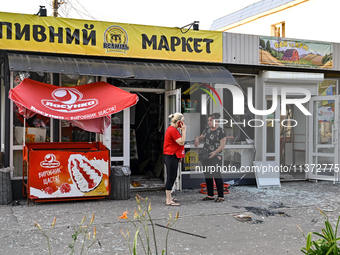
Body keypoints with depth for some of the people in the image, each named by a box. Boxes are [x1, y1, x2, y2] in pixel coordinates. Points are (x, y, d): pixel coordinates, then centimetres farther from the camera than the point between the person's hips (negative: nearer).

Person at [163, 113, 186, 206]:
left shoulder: (172, 129, 16)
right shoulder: (173, 130, -18)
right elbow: (181, 142, -21)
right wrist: (183, 131, -15)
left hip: (172, 156, 11)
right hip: (171, 156, -11)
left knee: (172, 177, 16)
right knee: (171, 177, -8)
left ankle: (169, 197, 26)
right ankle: (169, 200, -4)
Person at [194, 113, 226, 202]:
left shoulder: (221, 131, -9)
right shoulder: (207, 129, 11)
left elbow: (222, 145, -12)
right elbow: (201, 137, 24)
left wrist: (215, 152, -24)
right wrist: (197, 139, 1)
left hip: (215, 157, -7)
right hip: (205, 155, 7)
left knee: (216, 175, -8)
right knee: (207, 175, 9)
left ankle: (221, 196, -1)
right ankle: (210, 195, 19)